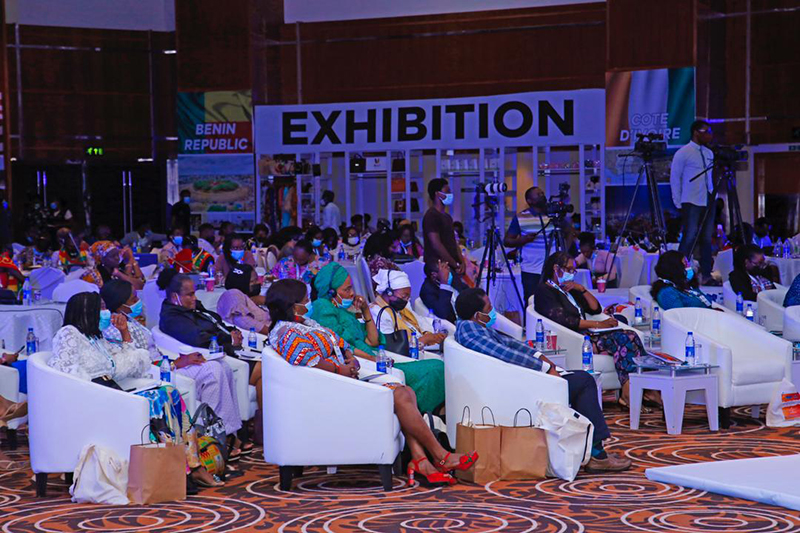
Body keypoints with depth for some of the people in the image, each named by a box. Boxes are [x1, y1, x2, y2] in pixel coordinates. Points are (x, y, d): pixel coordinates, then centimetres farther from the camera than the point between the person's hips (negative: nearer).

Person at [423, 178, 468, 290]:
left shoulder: (447, 217, 21)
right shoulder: (431, 216, -8)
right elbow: (436, 244, -15)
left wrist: (462, 262, 5)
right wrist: (456, 264, -11)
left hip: (451, 268, 9)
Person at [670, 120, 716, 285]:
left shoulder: (709, 153, 14)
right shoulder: (683, 153, -6)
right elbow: (674, 178, -4)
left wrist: (713, 195, 12)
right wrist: (678, 203, -7)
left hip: (708, 202, 6)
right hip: (691, 203, -6)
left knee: (707, 239, 6)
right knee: (689, 238, -10)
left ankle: (706, 275, 9)